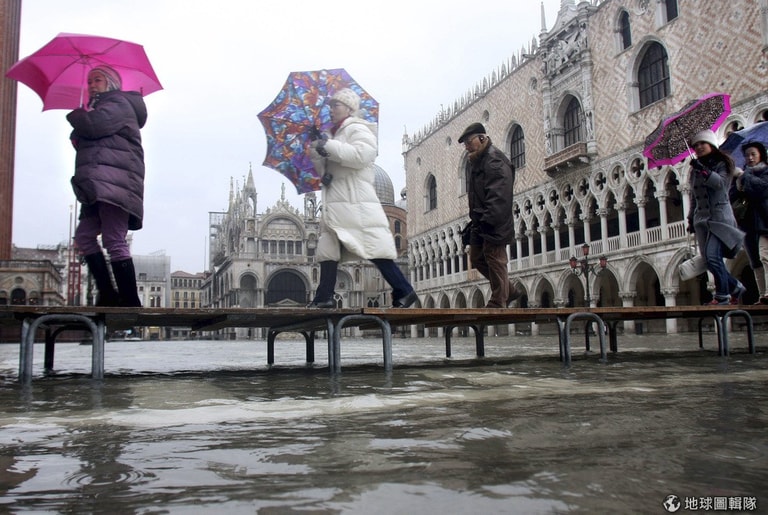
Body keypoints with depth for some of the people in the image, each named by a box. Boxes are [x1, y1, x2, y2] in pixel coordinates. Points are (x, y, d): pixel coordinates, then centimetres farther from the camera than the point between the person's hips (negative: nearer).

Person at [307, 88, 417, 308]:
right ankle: (324, 297, 9)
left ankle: (404, 292, -9)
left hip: (355, 203, -10)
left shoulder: (357, 129, -2)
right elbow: (323, 170, 25)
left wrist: (328, 145, -17)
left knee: (375, 249, -13)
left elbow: (361, 156, -22)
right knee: (328, 249, 6)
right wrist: (317, 153, 3)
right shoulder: (337, 134, 24)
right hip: (336, 204, 10)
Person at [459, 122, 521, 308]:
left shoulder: (494, 159, -12)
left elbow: (498, 195, -23)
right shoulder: (478, 161, 19)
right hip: (482, 221, 10)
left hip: (494, 222, -10)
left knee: (495, 260, -7)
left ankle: (498, 303, -1)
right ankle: (509, 291, 22)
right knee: (477, 258, 12)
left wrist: (488, 221, -28)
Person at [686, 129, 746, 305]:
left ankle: (722, 296, -13)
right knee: (708, 259, -2)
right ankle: (736, 287, 17)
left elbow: (721, 183, -15)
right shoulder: (695, 170, 21)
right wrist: (691, 219, 18)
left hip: (720, 216, -6)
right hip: (702, 218, 6)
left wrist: (703, 170, -21)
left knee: (712, 256, -21)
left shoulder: (722, 163, 5)